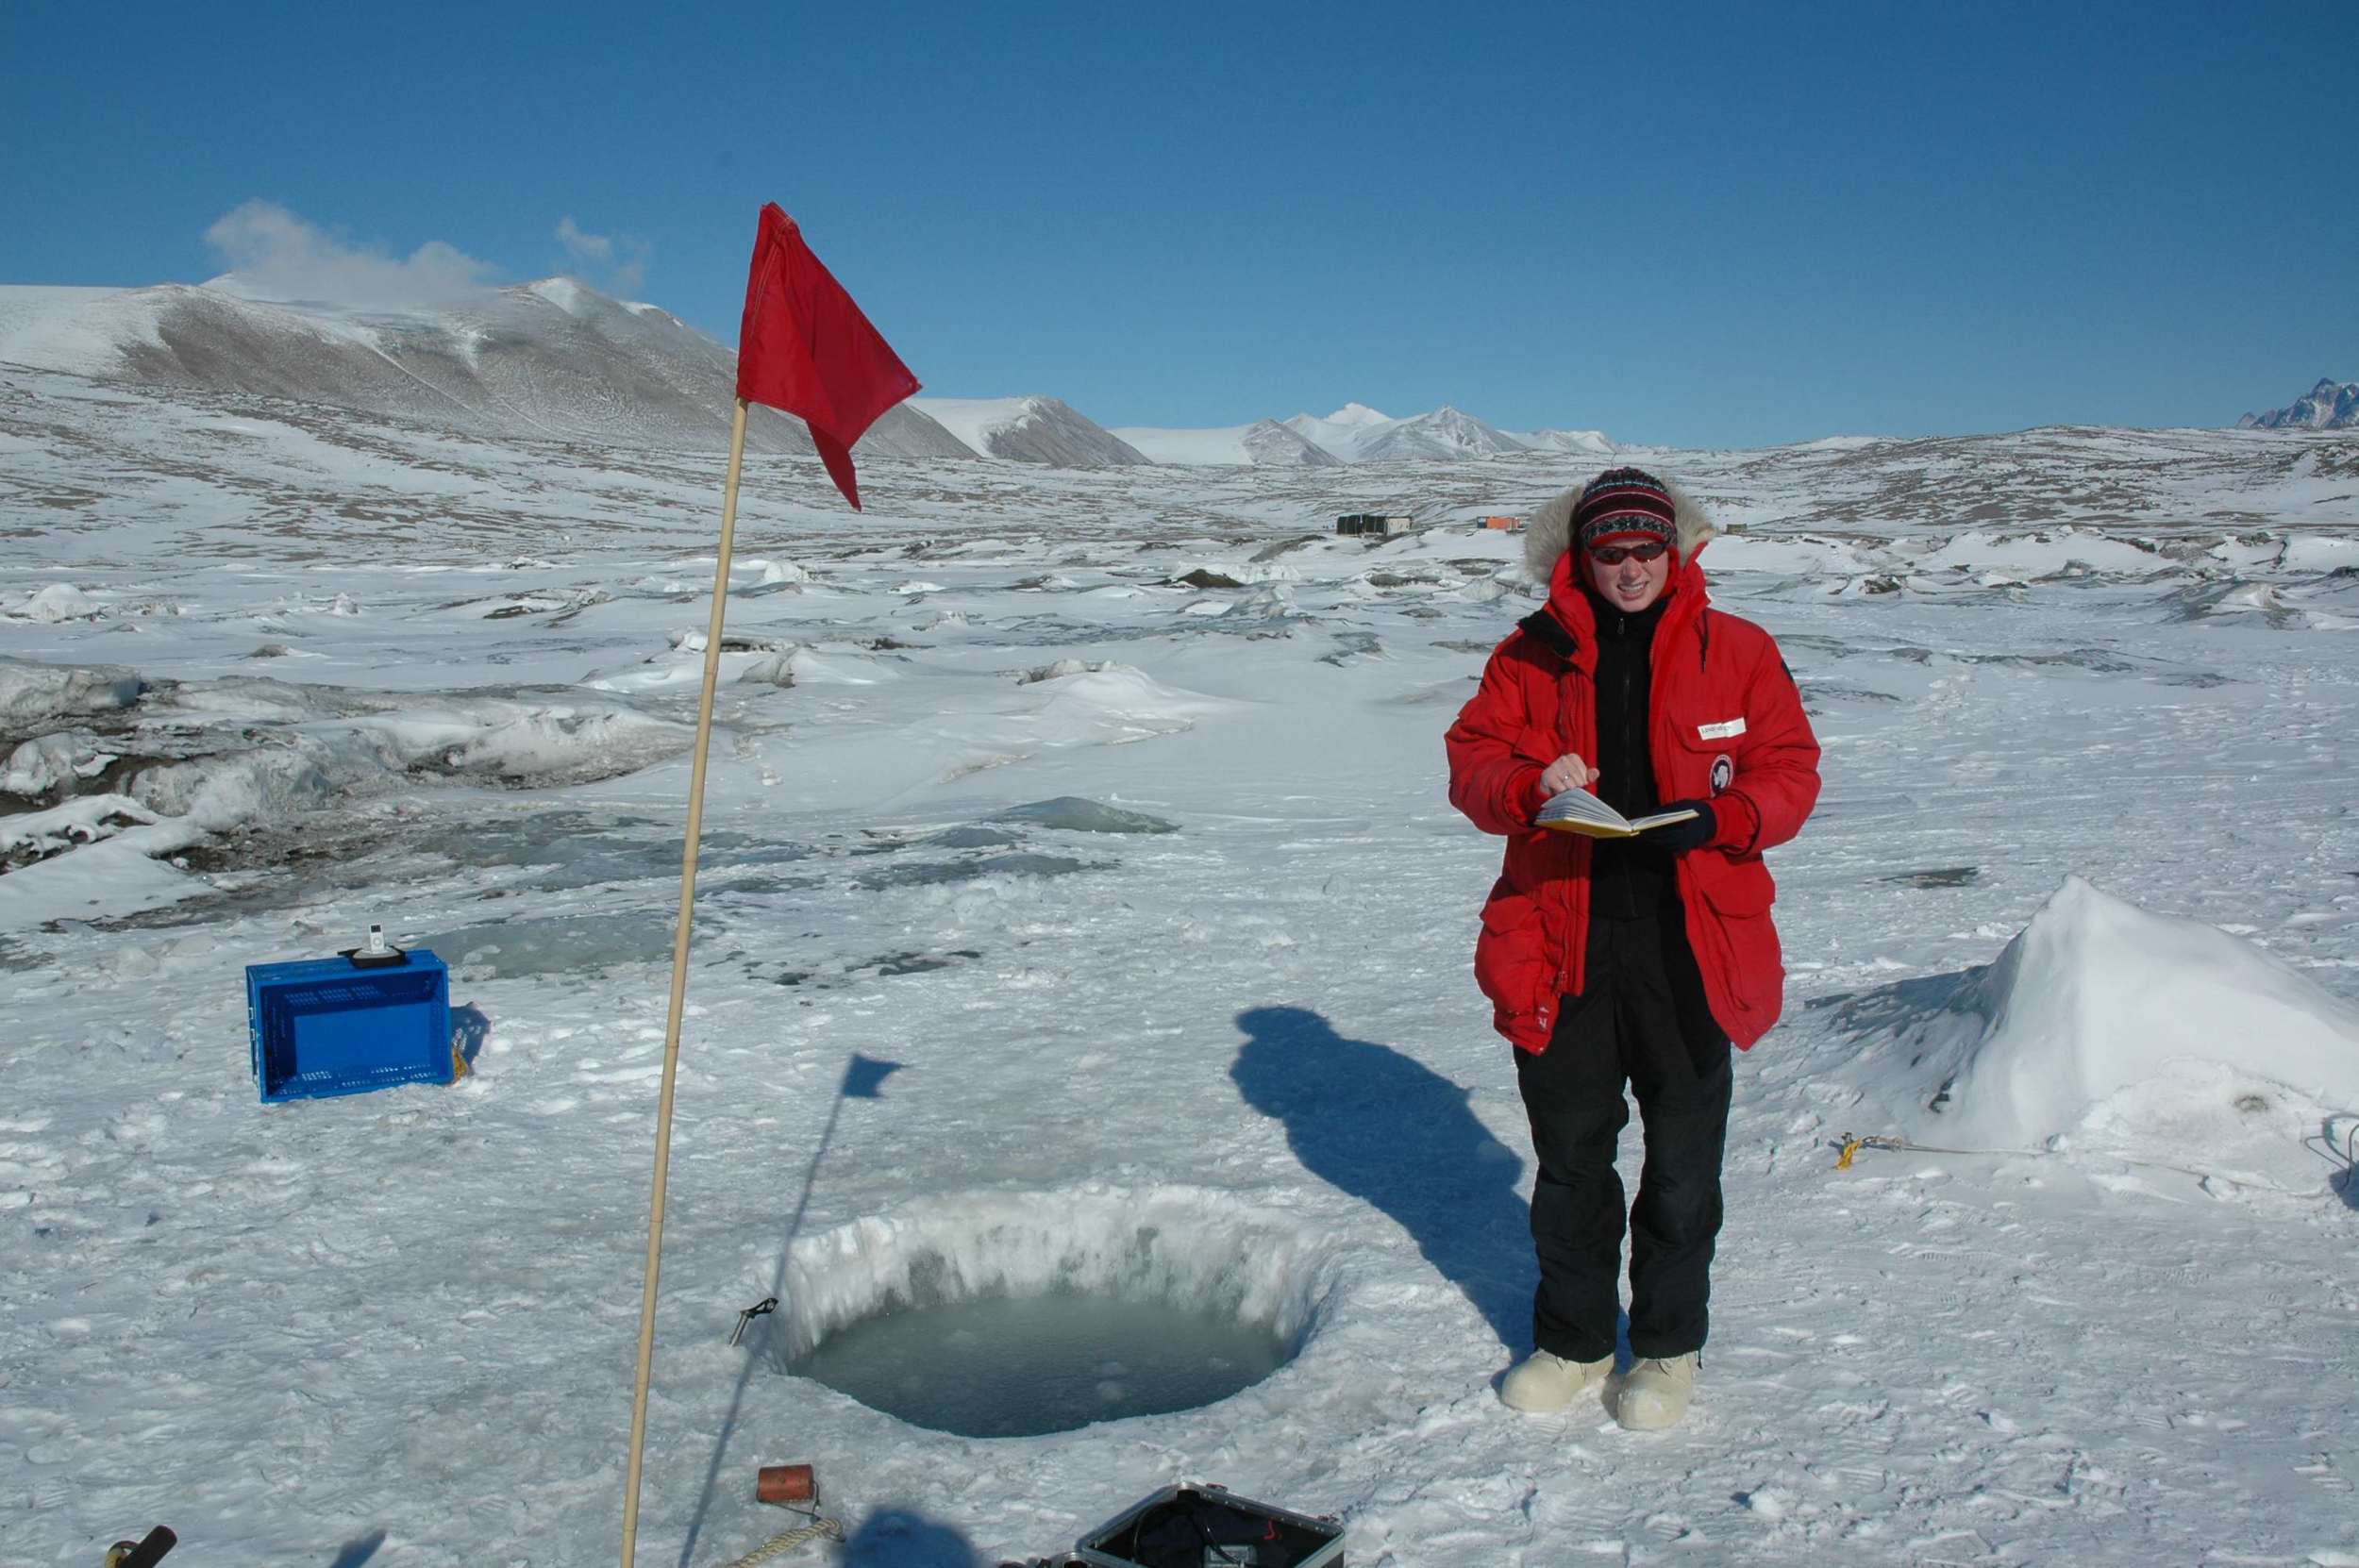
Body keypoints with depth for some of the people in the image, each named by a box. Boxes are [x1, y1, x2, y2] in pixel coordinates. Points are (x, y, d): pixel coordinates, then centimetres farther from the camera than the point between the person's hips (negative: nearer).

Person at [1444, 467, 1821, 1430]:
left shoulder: (1736, 652, 4)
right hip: (1560, 944, 1)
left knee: (1683, 1161, 10)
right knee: (1568, 1157, 13)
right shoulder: (1530, 656, 5)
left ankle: (1668, 1347, 29)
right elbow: (1471, 762, 3)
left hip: (1691, 946, -1)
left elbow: (1790, 772, 2)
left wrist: (1716, 818, -17)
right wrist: (1530, 788, -19)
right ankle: (1573, 1340, 31)